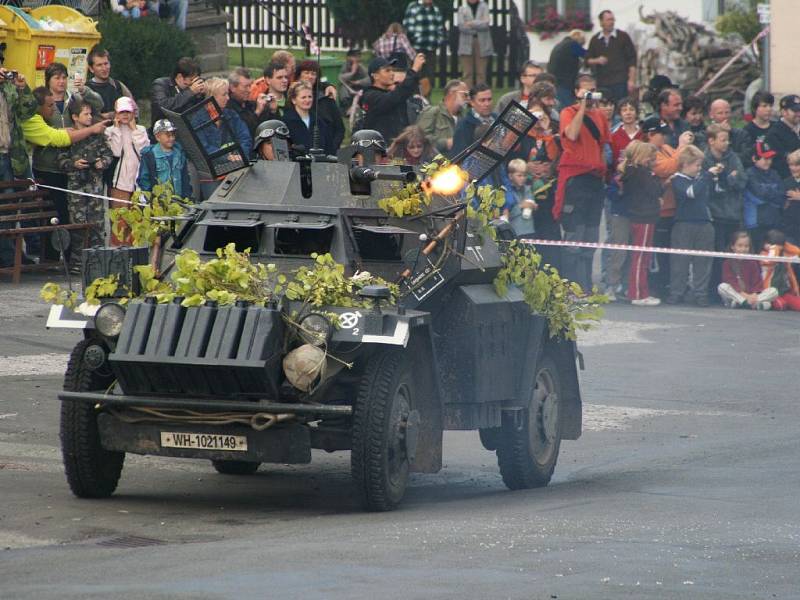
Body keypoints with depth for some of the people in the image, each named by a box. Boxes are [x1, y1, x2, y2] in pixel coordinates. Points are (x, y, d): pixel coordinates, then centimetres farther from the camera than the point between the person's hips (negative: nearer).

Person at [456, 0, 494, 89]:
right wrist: (478, 26, -7)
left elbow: (486, 23, -5)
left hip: (482, 44, 0)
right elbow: (462, 26, -3)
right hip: (467, 43, 0)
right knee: (467, 73, -4)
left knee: (481, 72, -2)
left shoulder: (484, 7, 8)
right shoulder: (462, 9, 9)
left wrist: (472, 23, -10)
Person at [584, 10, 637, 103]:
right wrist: (597, 60, -8)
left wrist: (631, 80, -7)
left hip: (620, 82, -3)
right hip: (602, 83, 3)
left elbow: (632, 60, 1)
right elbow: (587, 60, 14)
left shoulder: (623, 37, 4)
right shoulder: (595, 40, 12)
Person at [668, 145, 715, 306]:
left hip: (704, 224, 5)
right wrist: (708, 175, -21)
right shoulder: (678, 180, -7)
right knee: (680, 260, 1)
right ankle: (675, 294, 7)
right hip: (684, 224, -5)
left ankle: (700, 294, 10)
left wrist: (718, 175, 8)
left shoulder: (700, 177, 9)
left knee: (703, 262, 5)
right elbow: (691, 192, -25)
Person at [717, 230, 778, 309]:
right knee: (722, 287, -31)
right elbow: (730, 281, -12)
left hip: (752, 295, 2)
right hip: (736, 293, -2)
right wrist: (744, 295, -24)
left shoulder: (752, 263, 7)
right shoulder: (727, 263, -1)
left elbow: (757, 282, -1)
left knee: (774, 291, -18)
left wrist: (754, 295, -21)